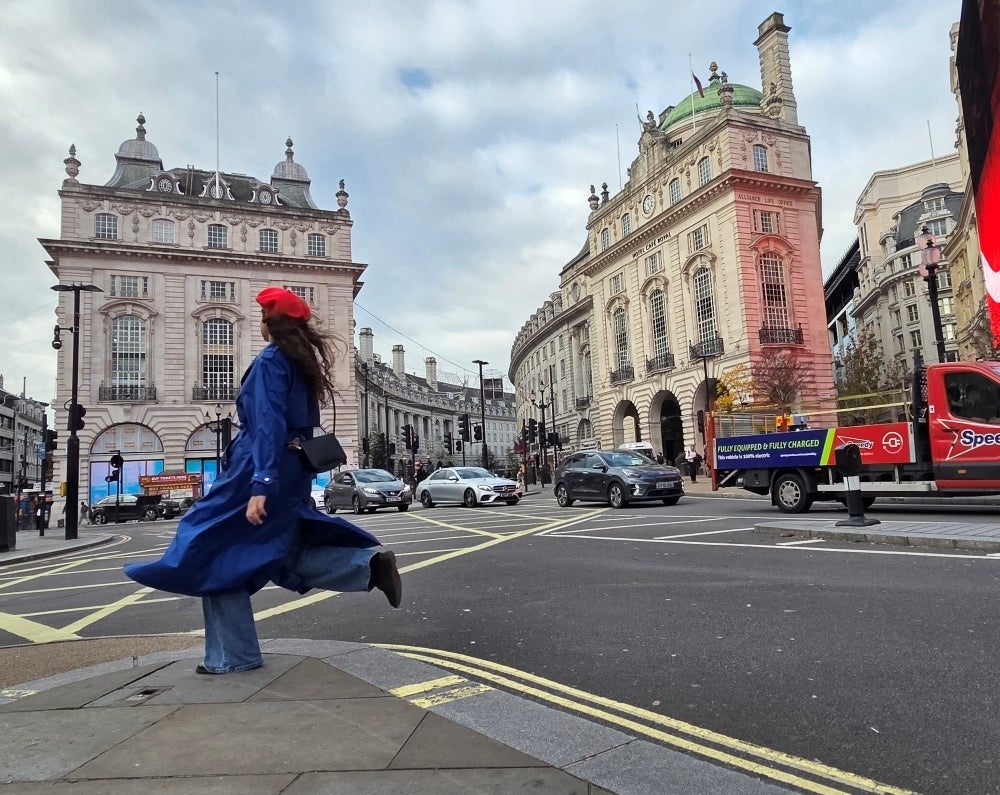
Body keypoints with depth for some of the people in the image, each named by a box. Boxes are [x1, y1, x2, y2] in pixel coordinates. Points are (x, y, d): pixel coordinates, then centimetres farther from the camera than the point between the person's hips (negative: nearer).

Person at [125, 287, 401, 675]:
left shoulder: (270, 360, -12)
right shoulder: (304, 363, 14)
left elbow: (268, 425, -22)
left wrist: (260, 485, -26)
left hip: (259, 471, -9)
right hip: (292, 474, 9)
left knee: (218, 556, 5)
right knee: (287, 555, 15)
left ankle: (231, 655, 11)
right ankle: (370, 561, -2)